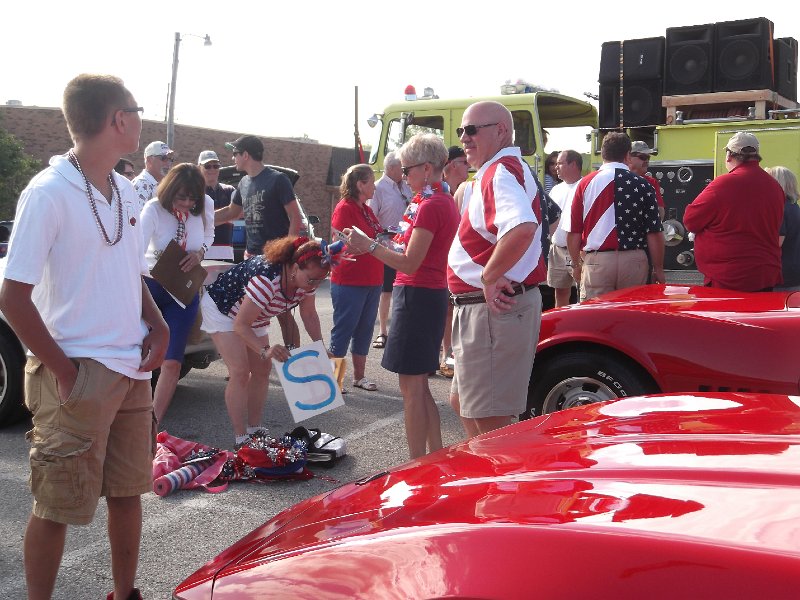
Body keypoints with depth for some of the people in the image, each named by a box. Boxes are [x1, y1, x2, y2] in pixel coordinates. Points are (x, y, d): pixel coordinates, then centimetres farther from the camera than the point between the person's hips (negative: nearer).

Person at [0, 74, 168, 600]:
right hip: (78, 377, -7)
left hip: (131, 372, 7)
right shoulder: (48, 193, -14)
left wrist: (157, 325, 2)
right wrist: (63, 370, -17)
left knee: (128, 491, 17)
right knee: (57, 508, 4)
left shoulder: (125, 192, 9)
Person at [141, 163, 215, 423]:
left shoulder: (206, 206, -9)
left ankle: (153, 423, 12)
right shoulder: (154, 209, -22)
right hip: (150, 285, -3)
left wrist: (200, 252, -11)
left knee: (172, 363, 0)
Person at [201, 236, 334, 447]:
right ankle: (241, 439, -12)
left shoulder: (306, 278, -19)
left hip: (254, 316, 8)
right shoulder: (267, 279, -42)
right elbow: (241, 325, -37)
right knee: (240, 372, -16)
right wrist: (266, 350, -49)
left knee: (262, 371, 4)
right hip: (222, 308, -8)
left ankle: (254, 430, 14)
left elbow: (308, 314, -4)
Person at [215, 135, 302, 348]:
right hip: (251, 256, 7)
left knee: (282, 313, -5)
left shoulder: (277, 180, -8)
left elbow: (295, 218, -11)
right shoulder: (244, 183, 13)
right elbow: (230, 212, 28)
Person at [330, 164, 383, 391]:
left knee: (364, 329, 13)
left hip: (372, 282, 8)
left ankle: (359, 375, 23)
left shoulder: (367, 210, 14)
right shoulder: (344, 208, -11)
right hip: (349, 282, -8)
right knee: (344, 329, -2)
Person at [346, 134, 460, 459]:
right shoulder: (444, 201, 14)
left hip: (416, 295, -10)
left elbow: (410, 263, -18)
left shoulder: (429, 206, -16)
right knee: (419, 385, 17)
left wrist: (369, 246, -16)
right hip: (433, 294, 10)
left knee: (411, 386, -3)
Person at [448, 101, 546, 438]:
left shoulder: (500, 172, -18)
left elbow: (522, 228, -38)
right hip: (484, 307, 11)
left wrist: (489, 277, -25)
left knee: (490, 422, -3)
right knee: (463, 402, 23)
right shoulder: (501, 171, 16)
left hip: (493, 308, -11)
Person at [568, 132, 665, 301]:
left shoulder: (586, 183, 2)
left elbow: (574, 232, 3)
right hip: (634, 262, 0)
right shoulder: (643, 186, 1)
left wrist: (576, 264, 16)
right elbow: (654, 233, -1)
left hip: (596, 262, 0)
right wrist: (658, 269, 8)